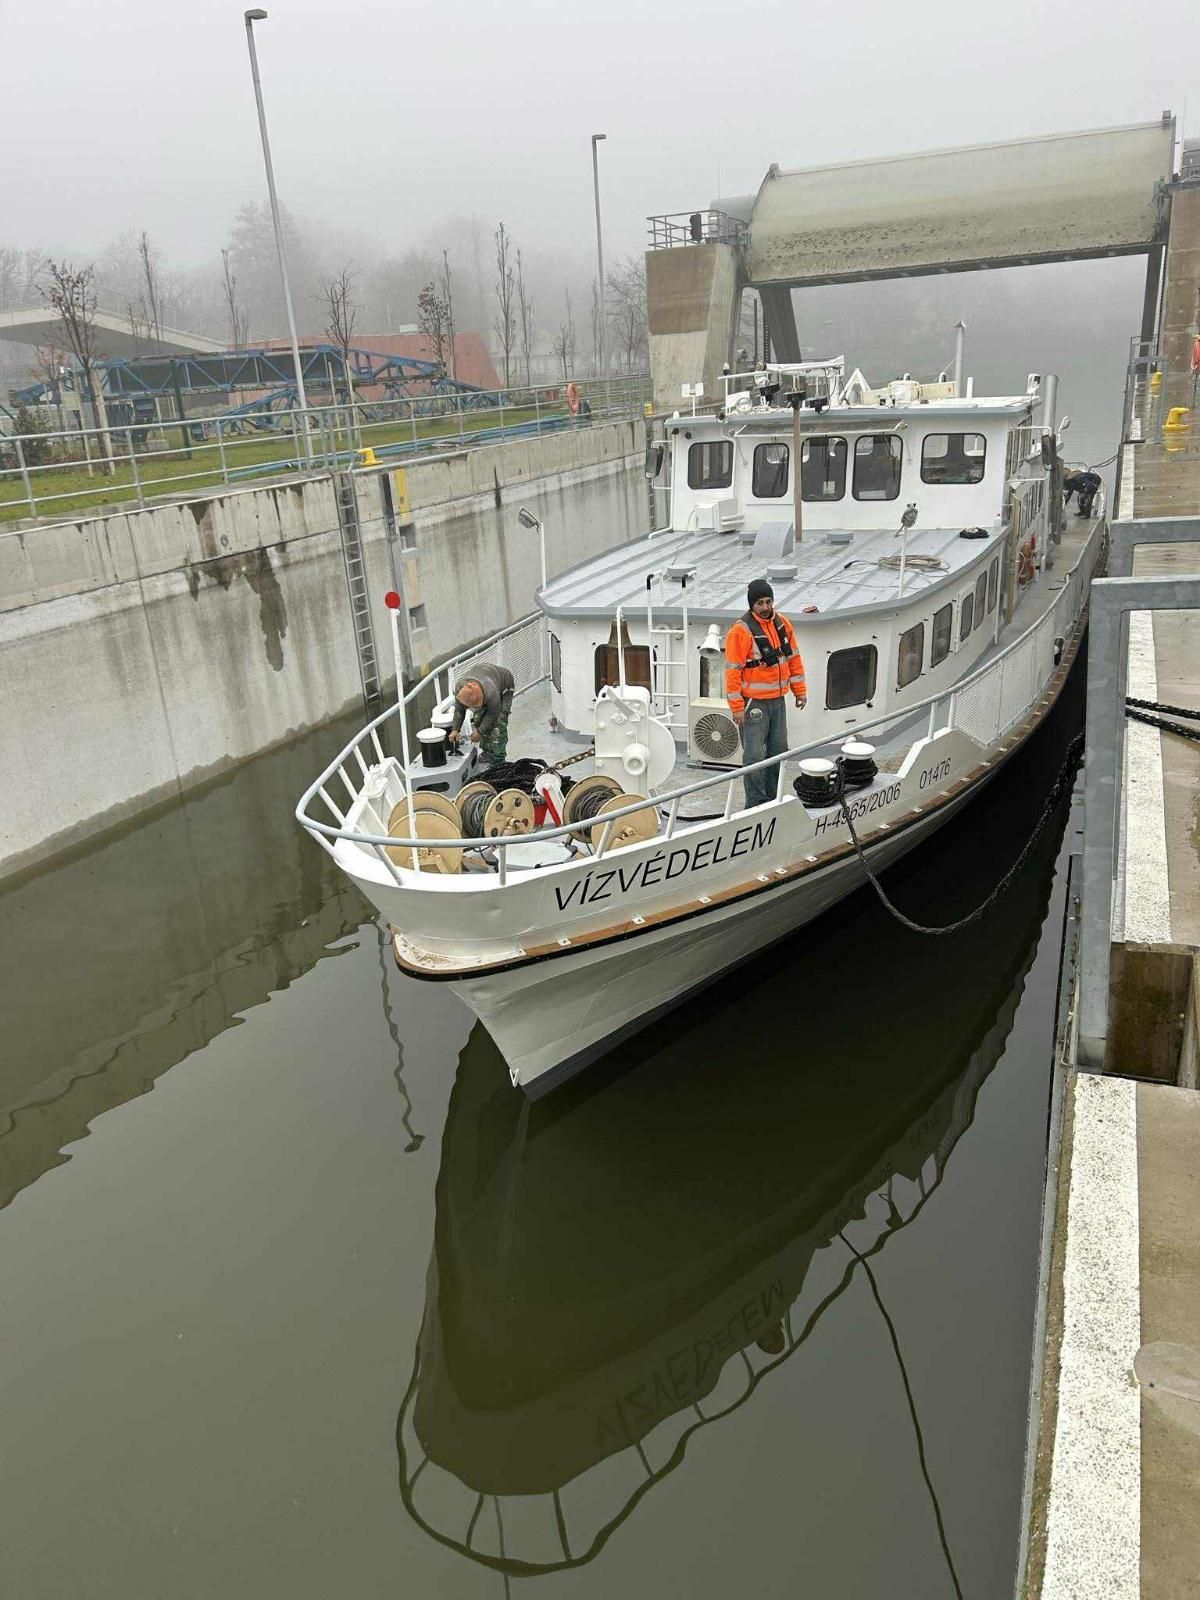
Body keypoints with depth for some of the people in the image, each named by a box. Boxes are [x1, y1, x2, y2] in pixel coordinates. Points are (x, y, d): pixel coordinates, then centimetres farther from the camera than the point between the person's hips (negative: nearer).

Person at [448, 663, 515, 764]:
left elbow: (492, 715, -28)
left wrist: (480, 732, -21)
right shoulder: (459, 687, -31)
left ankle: (498, 759, -9)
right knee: (478, 718, -1)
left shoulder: (491, 694, -47)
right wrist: (455, 729, -23)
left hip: (504, 687, -5)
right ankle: (487, 754, 13)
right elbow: (459, 710, -14)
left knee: (498, 723, -16)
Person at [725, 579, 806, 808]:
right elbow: (732, 670, -16)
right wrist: (737, 707, -17)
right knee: (754, 755, -4)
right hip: (754, 702, -7)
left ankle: (773, 798, 27)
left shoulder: (782, 623, 5)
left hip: (778, 699, 7)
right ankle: (756, 804, 6)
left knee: (779, 750, 14)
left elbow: (793, 658, 15)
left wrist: (799, 690, 13)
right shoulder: (741, 630, -16)